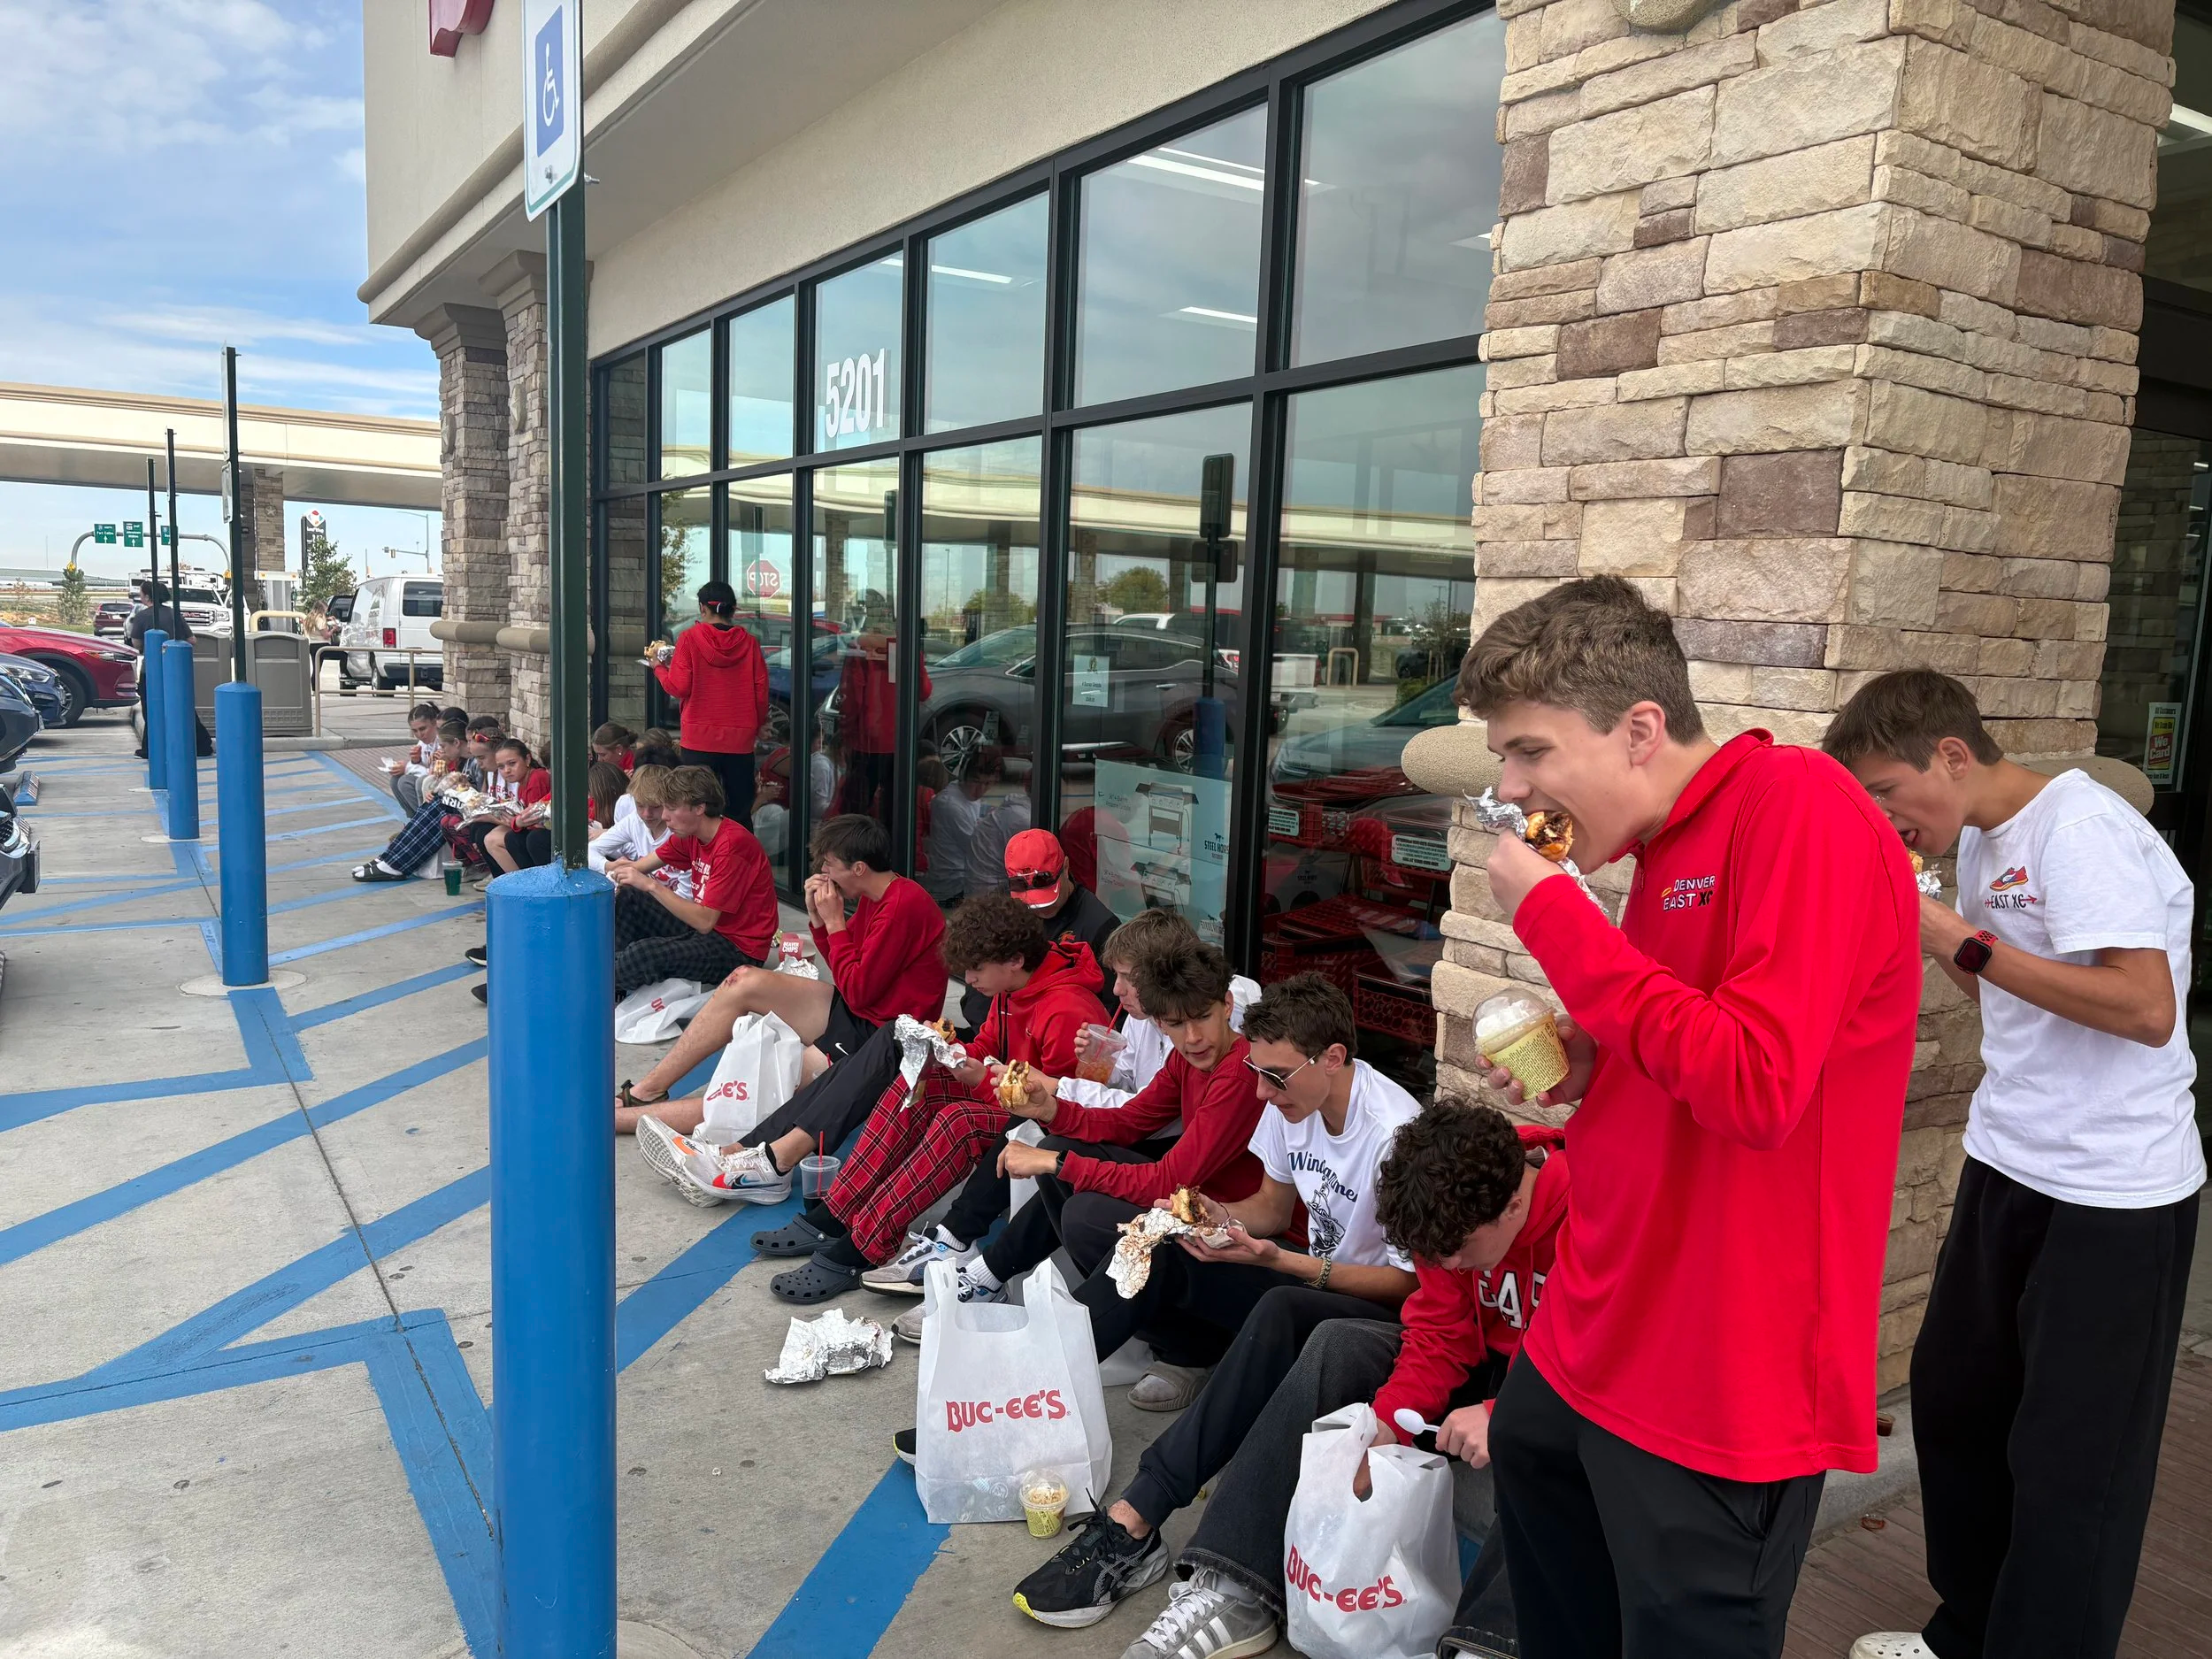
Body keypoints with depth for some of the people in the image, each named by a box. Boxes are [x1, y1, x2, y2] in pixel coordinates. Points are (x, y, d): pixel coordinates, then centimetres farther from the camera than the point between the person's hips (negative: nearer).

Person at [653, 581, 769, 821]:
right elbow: (761, 693, 3)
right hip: (740, 739, 2)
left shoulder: (690, 637, -4)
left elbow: (679, 687, -6)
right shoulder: (749, 643, 1)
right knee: (740, 812, 10)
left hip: (700, 739, -2)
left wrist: (658, 667, 14)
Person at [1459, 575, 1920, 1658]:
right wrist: (1586, 1071, 0)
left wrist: (1553, 916, -21)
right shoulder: (1672, 845, 9)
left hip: (1720, 1386, -9)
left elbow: (1754, 1088, -28)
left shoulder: (1800, 809, -18)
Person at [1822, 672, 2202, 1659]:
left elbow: (2146, 1007, -26)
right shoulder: (1981, 842, 7)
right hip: (2009, 1169, 9)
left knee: (2070, 1459, 3)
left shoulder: (2079, 831, -18)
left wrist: (1964, 942, -22)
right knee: (1952, 1399, 16)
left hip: (2112, 1199, -8)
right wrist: (1926, 932, 0)